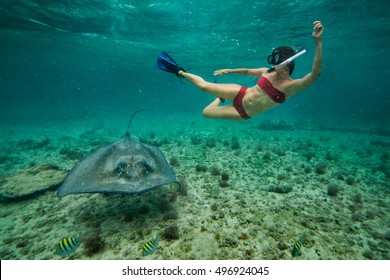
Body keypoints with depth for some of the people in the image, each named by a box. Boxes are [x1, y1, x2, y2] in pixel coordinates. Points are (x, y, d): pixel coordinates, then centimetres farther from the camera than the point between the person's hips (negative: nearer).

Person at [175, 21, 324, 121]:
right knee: (203, 85, -6)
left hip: (243, 114, -2)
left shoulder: (292, 86, -19)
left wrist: (318, 41, -48)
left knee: (205, 113, -3)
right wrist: (229, 71, 17)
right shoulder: (267, 72, -4)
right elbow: (247, 71, 15)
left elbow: (315, 74, -36)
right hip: (240, 94, 3)